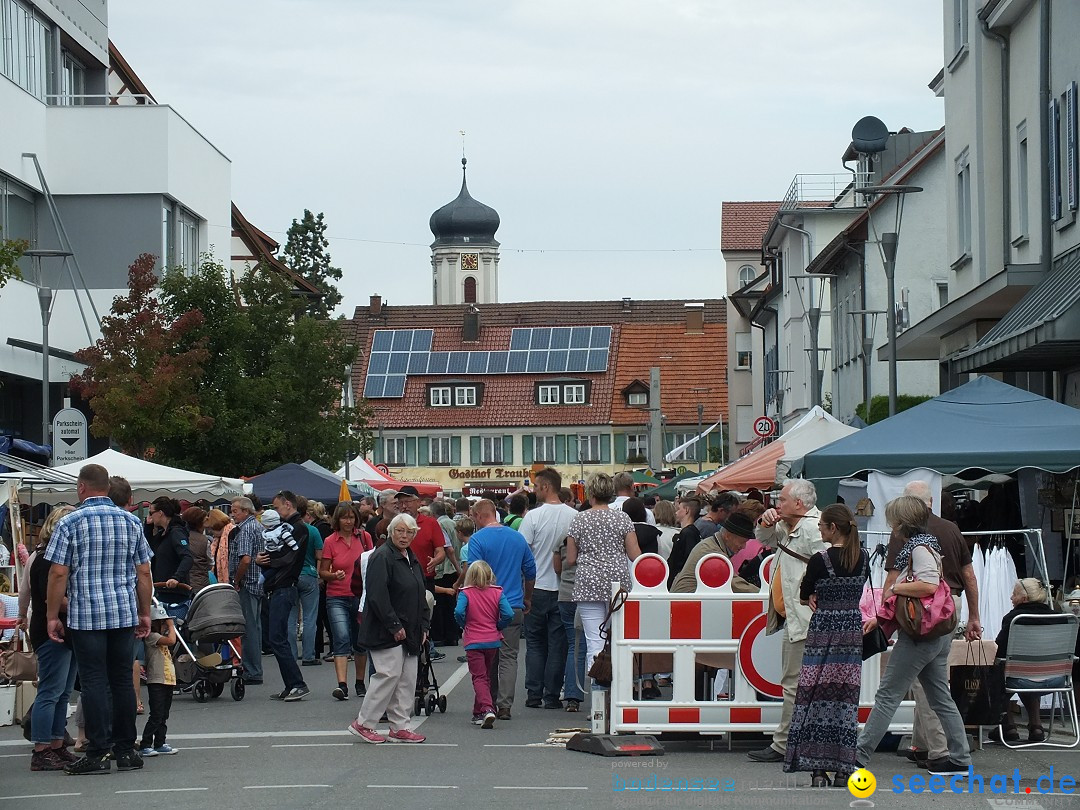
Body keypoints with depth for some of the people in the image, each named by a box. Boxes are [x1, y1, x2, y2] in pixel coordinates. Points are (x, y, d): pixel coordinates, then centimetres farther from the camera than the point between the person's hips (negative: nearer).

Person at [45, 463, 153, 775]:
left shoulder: (69, 523, -5)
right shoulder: (131, 521, 6)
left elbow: (58, 574, -8)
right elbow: (144, 573, 8)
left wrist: (52, 616, -1)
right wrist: (144, 613, 16)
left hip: (85, 615, -3)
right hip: (125, 614, 3)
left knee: (94, 682, -1)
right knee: (123, 681, 9)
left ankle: (98, 753, -2)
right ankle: (126, 751, 12)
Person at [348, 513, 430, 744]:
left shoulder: (412, 560, 17)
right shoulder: (382, 557, -12)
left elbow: (420, 596, 24)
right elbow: (377, 596, -20)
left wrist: (423, 626, 14)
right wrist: (394, 626, -19)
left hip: (409, 633, 9)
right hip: (385, 634, -9)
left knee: (408, 679, 6)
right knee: (389, 675, -11)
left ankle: (400, 727, 12)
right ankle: (363, 723, -1)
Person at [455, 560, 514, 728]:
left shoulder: (465, 593, -7)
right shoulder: (497, 593, -1)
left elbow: (459, 612, -22)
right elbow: (508, 615, -11)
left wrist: (464, 626, -2)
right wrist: (497, 626, 7)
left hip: (473, 642, -3)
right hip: (493, 641, 3)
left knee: (479, 678, -3)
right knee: (486, 677, 17)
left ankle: (487, 709, -24)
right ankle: (478, 713, 24)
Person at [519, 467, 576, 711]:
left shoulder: (533, 516, -11)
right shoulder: (575, 517, -3)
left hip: (537, 587, -2)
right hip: (564, 588, 2)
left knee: (535, 643, 9)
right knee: (558, 643, 6)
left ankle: (534, 694, 8)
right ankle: (552, 696, 5)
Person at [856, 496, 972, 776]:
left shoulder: (920, 547, -13)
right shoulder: (919, 545, 18)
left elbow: (928, 585, -28)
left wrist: (893, 588, -16)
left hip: (920, 634, -10)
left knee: (888, 695, -7)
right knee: (940, 697, 11)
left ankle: (858, 754, -5)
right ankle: (960, 759, 11)